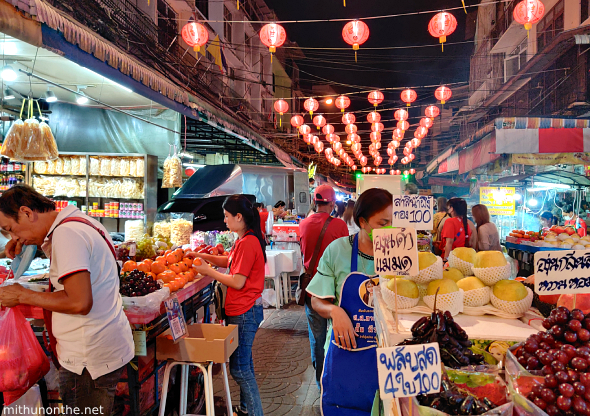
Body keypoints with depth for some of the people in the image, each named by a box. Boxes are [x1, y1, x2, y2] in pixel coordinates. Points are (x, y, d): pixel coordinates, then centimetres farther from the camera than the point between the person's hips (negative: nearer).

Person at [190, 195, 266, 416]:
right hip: (243, 309, 11)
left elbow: (238, 282, -22)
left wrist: (208, 271, -11)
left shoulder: (247, 243, -22)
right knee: (243, 362, 21)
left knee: (239, 367, -1)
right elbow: (229, 261, 21)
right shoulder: (246, 239, 10)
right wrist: (202, 256, 11)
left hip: (244, 312, -11)